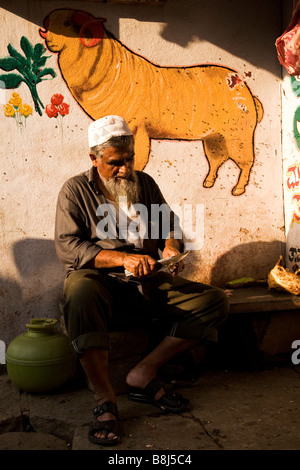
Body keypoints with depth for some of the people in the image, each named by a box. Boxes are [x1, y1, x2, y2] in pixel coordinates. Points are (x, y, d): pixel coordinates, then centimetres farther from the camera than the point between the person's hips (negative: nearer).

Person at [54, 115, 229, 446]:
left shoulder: (145, 183, 16)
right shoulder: (75, 190, 2)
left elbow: (169, 225, 21)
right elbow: (67, 246, -9)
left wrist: (171, 247, -5)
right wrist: (122, 259, -22)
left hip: (148, 286, 5)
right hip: (102, 284, -4)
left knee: (215, 301, -14)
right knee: (79, 288, -40)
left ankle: (143, 375, -15)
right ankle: (104, 400, -30)